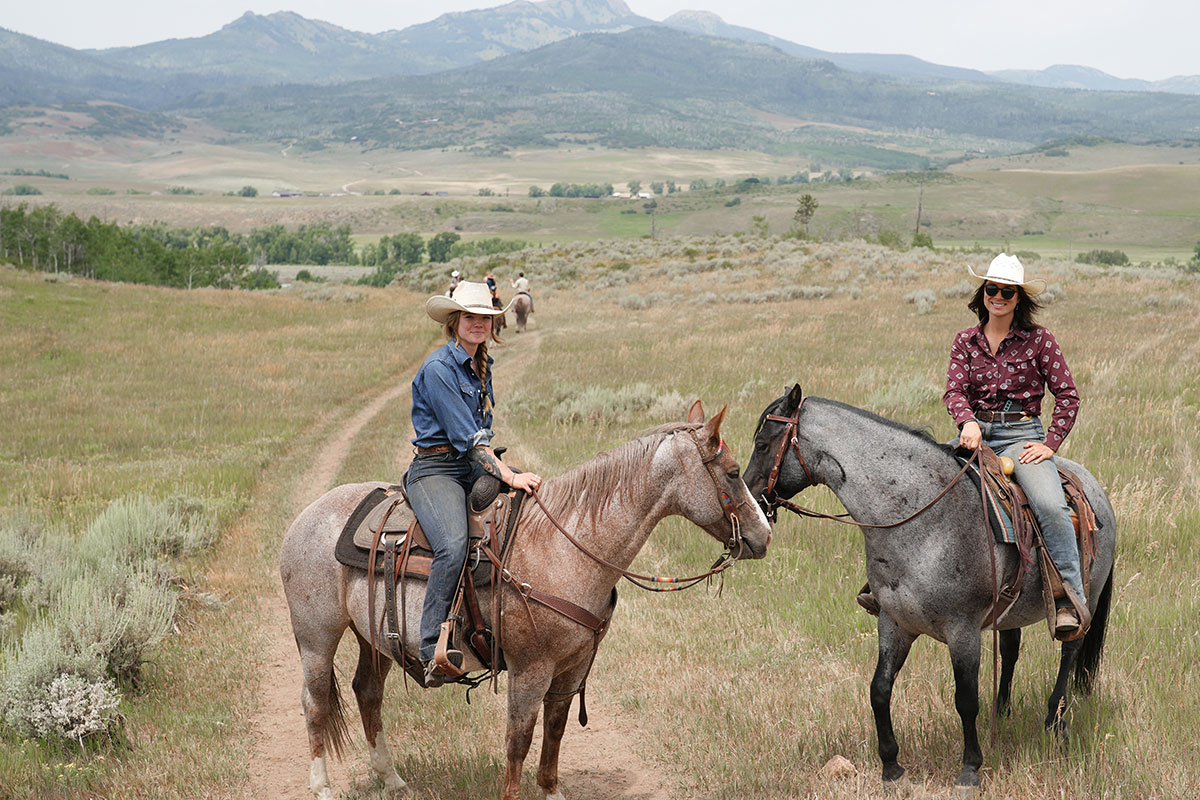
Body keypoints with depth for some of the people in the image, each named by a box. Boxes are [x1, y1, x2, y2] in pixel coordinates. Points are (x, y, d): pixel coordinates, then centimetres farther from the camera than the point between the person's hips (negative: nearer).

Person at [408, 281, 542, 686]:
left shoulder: (481, 366, 14)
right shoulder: (438, 368, -12)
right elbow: (466, 437, -19)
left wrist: (497, 467, 13)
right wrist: (509, 476, -25)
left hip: (476, 467, 9)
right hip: (435, 469, -9)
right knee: (453, 545, -33)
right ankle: (432, 652, -31)